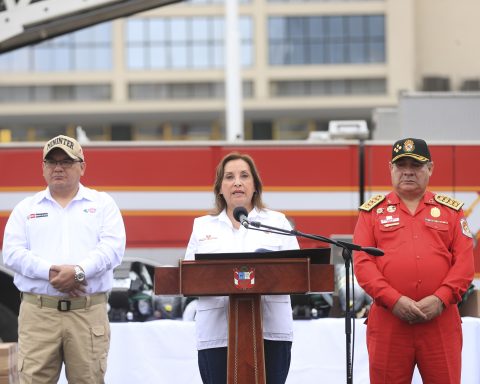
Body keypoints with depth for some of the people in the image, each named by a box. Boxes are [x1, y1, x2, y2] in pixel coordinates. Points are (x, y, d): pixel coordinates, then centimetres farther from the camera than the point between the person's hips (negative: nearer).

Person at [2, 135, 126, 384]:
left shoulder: (102, 204, 13)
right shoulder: (26, 209, 14)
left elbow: (112, 248, -1)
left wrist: (79, 271, -17)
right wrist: (50, 271, -14)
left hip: (89, 313, 0)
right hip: (38, 311, 0)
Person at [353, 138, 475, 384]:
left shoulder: (450, 211, 12)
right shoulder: (373, 211, 10)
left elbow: (464, 262, 4)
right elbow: (362, 263, 0)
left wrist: (440, 299, -11)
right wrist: (394, 300, -12)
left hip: (441, 320, 1)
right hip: (388, 321, 0)